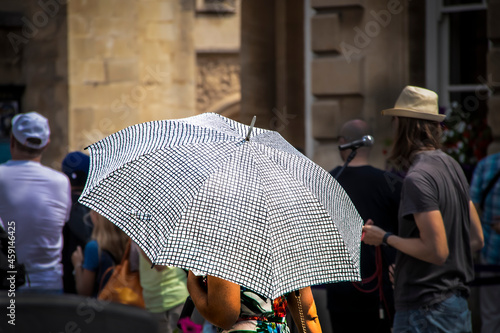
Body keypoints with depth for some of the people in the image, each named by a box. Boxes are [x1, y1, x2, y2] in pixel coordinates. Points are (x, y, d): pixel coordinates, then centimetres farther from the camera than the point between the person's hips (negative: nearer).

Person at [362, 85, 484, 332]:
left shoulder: (417, 178, -17)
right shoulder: (452, 166, 12)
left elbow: (436, 251, -22)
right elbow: (476, 240, 17)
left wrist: (385, 238, -10)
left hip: (424, 312, -9)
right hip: (458, 306, 9)